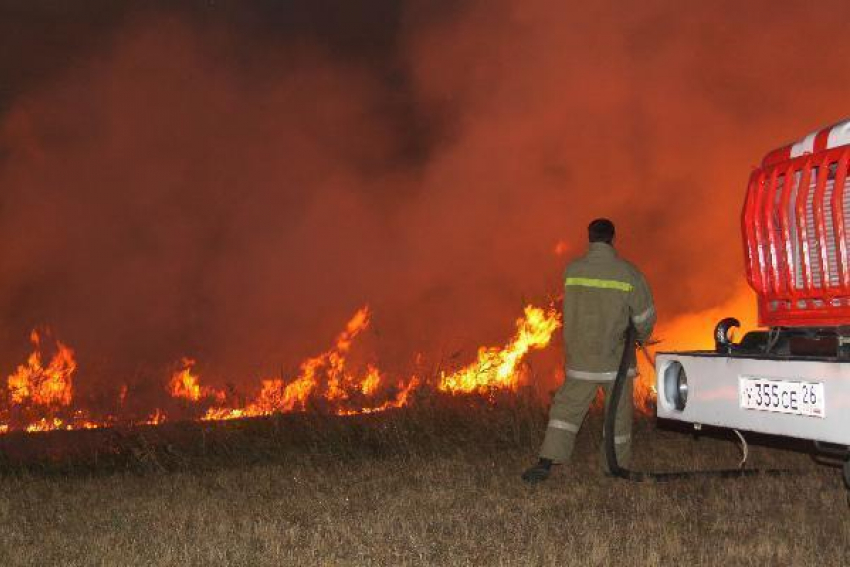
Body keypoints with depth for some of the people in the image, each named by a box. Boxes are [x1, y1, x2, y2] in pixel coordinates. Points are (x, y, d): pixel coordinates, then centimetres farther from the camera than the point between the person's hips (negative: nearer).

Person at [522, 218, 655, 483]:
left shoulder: (572, 270, -3)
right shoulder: (628, 272, -8)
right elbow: (644, 316, -1)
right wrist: (640, 337, 19)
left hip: (581, 359, 1)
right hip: (616, 359, -1)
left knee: (566, 408, 8)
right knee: (618, 414, 11)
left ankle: (546, 463, -2)